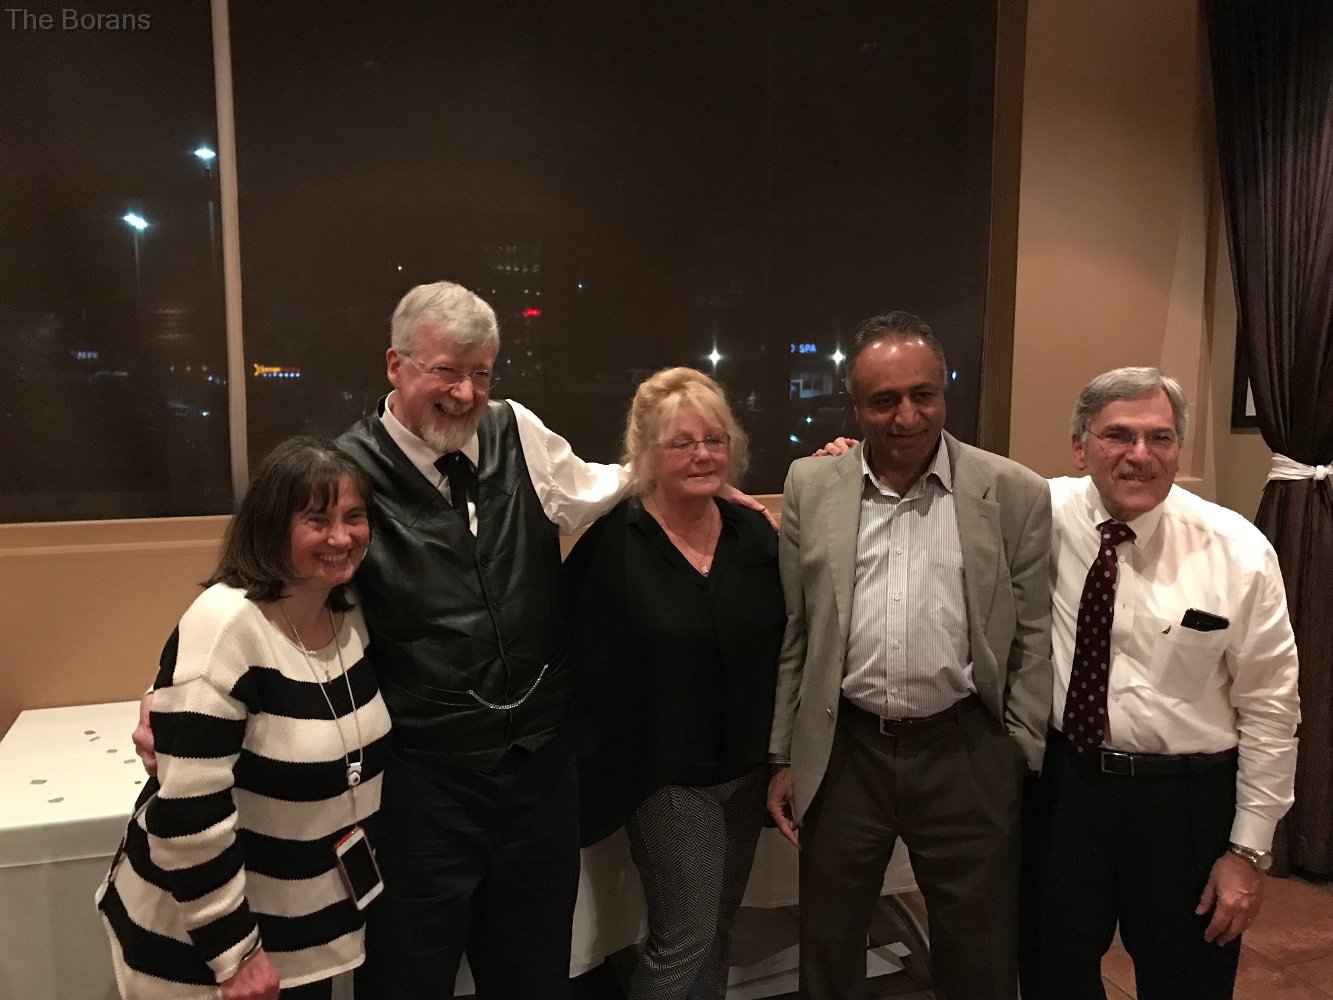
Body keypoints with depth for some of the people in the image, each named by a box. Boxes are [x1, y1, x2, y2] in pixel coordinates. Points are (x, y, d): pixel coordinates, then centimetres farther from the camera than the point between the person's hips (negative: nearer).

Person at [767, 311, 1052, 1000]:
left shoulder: (1015, 494, -5)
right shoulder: (810, 487, 0)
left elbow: (1034, 638, 0)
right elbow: (792, 632, 4)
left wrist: (1026, 760, -2)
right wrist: (783, 756, 6)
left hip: (966, 754, -1)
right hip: (841, 752, 2)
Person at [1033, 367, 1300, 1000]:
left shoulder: (1239, 551, -12)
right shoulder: (1044, 513, -9)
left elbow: (1270, 709, -7)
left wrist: (1249, 849, -5)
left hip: (1188, 800, -1)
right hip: (1063, 783, 1)